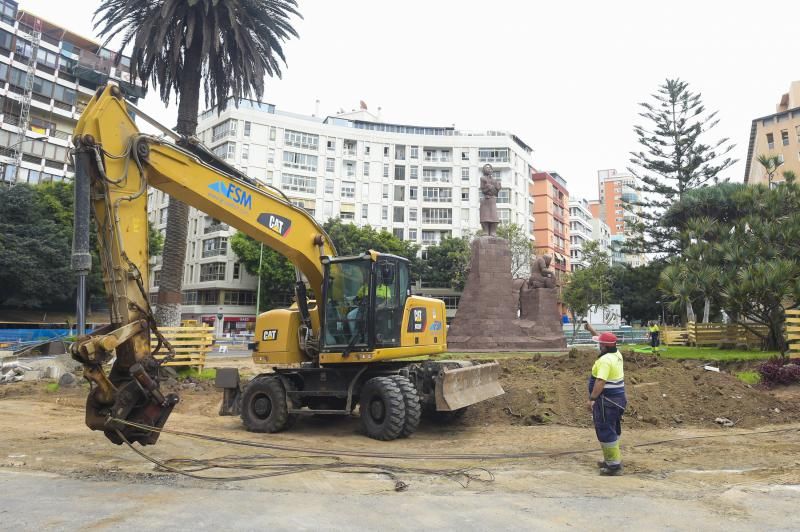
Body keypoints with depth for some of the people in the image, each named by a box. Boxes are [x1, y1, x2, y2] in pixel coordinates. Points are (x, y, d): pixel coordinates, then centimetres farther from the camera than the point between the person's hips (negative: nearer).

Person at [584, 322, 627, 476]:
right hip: (617, 398, 10)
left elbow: (600, 382, -28)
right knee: (612, 430, 20)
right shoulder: (617, 354, 6)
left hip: (606, 401, -10)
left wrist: (592, 398, -24)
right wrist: (591, 330, 30)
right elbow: (605, 340, 24)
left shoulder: (605, 360, -22)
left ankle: (614, 465, 3)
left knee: (606, 432, -2)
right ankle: (611, 459, 32)